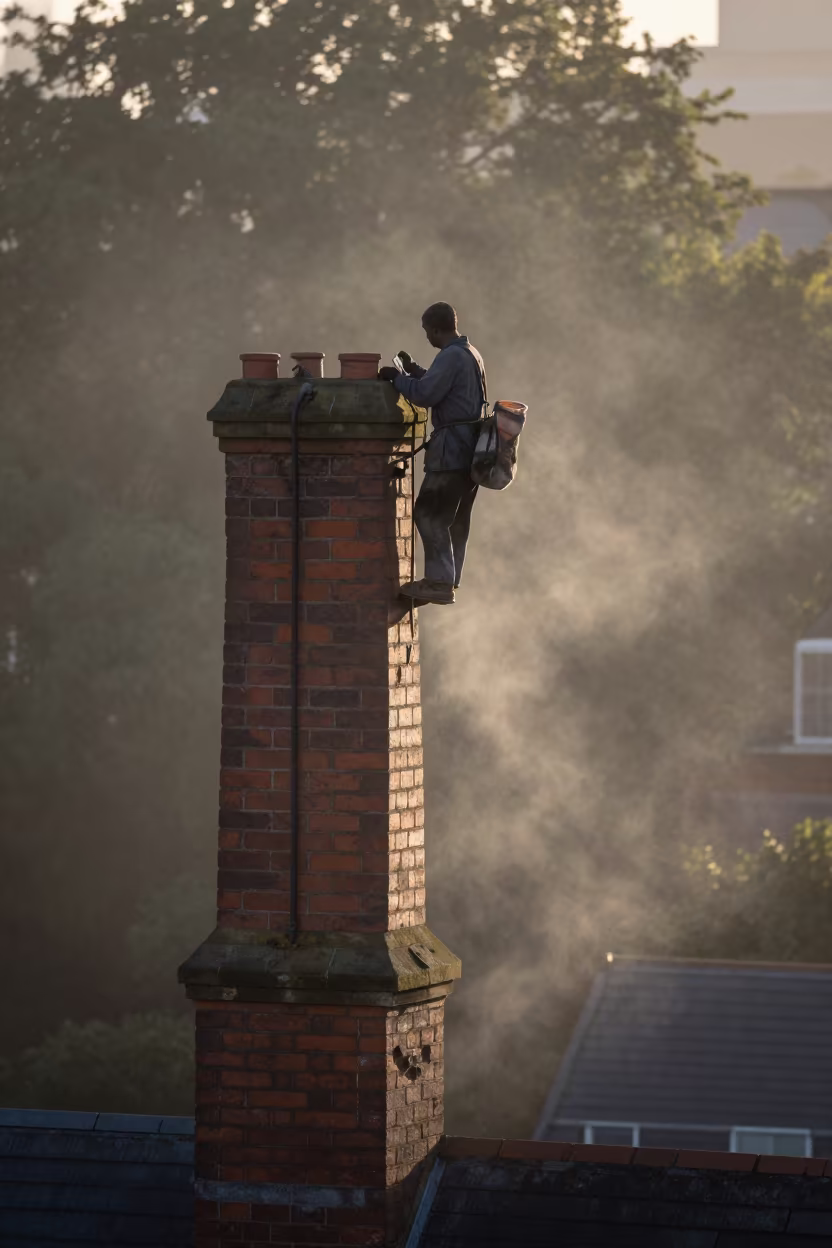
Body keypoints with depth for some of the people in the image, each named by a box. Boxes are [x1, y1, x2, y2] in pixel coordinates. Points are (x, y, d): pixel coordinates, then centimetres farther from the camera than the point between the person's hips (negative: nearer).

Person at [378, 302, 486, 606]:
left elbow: (425, 395, -21)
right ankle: (448, 581, 18)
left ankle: (440, 582, -10)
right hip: (472, 445, 10)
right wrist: (413, 370, 28)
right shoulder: (472, 354, 17)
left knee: (430, 514, -8)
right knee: (456, 518, 14)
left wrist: (397, 378, -6)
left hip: (453, 447, -10)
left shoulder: (451, 356, -16)